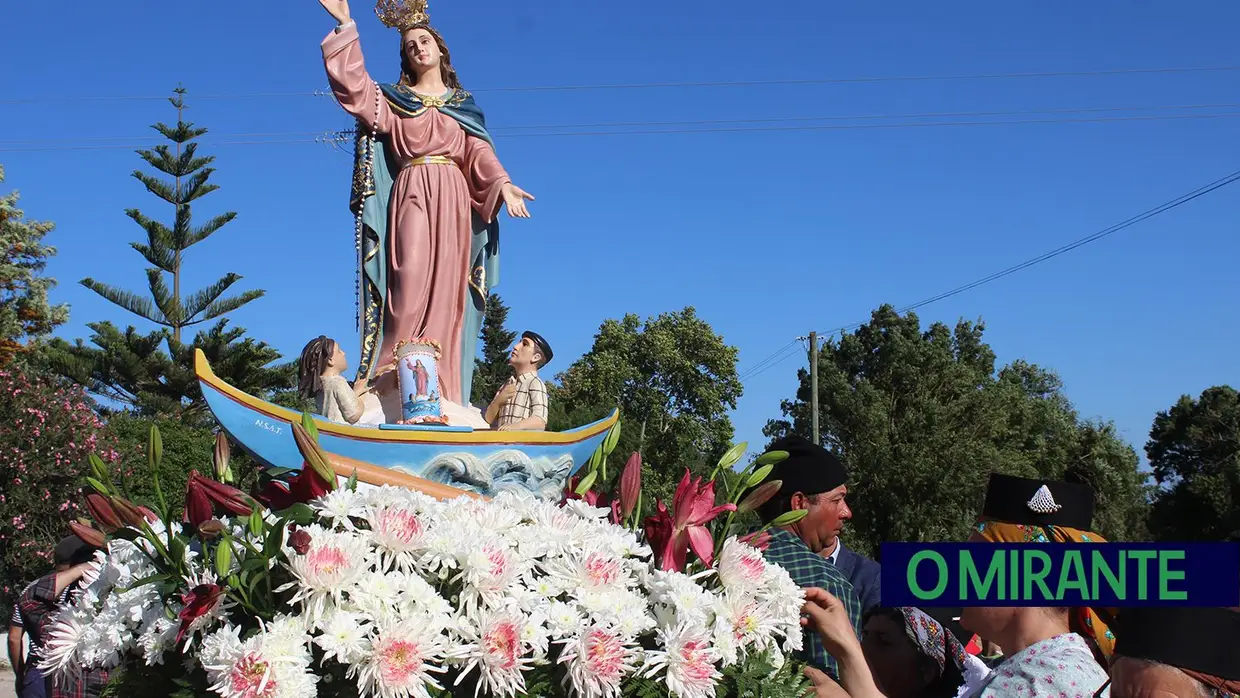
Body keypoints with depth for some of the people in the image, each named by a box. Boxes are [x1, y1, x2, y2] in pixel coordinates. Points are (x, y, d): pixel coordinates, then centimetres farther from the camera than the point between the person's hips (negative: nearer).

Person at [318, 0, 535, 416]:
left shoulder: (464, 105, 21)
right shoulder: (393, 99, 18)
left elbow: (480, 154, 8)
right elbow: (353, 82, 3)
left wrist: (502, 184, -10)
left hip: (453, 200, 2)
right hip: (411, 197, -1)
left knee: (446, 293, -7)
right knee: (410, 284, -19)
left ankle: (443, 397, -11)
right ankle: (397, 389, -23)